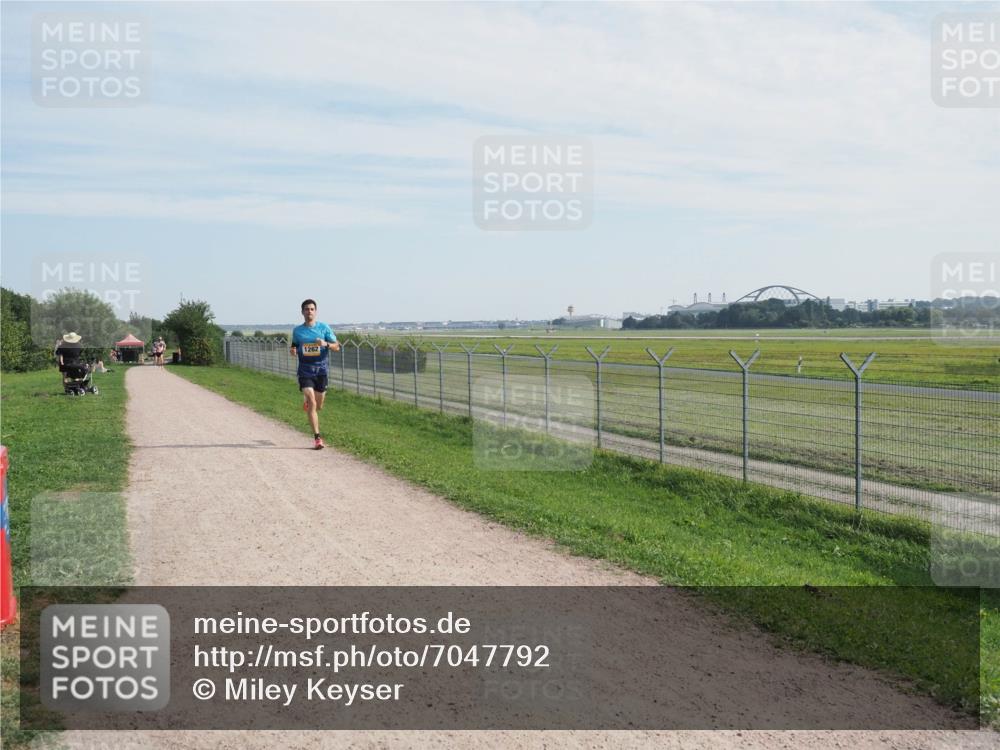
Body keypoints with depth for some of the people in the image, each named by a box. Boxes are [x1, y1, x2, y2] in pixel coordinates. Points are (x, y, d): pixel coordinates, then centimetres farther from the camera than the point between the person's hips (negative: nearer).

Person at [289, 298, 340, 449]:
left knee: (318, 406, 10)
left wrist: (326, 344, -21)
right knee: (312, 403, -14)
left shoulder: (324, 328, 1)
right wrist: (292, 351, -4)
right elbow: (294, 346, 20)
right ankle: (317, 438, -12)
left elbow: (337, 347, 0)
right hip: (305, 371, -1)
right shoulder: (297, 331, 6)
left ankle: (307, 402, 47)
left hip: (321, 370, 1)